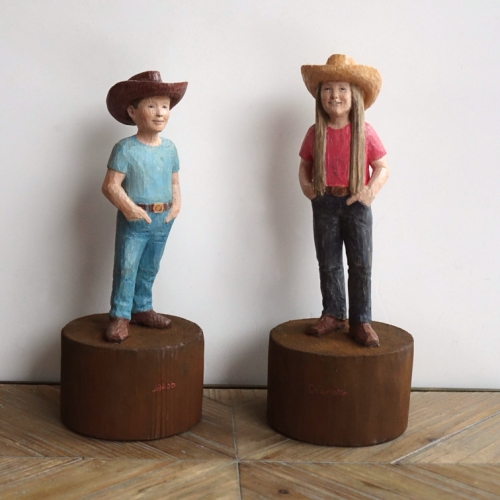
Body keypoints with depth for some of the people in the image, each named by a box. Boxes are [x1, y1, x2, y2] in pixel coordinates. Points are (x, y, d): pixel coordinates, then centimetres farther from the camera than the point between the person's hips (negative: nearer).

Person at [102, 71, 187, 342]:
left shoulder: (169, 148, 5)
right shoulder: (125, 149, -13)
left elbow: (174, 181, 13)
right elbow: (110, 185, -15)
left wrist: (177, 204, -2)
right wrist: (127, 207, -24)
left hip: (162, 219, 5)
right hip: (134, 220, -5)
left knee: (149, 269, 16)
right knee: (126, 268, -3)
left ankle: (142, 309, 30)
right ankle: (120, 315, 5)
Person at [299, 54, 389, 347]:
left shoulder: (365, 133, -6)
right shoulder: (315, 133, 0)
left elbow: (382, 168, -2)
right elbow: (305, 164, 12)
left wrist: (371, 191, -17)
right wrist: (306, 185, -6)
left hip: (356, 204, -2)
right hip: (325, 204, 2)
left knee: (361, 265, 0)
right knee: (329, 264, 9)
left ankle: (361, 320, 8)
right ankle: (333, 314, 21)